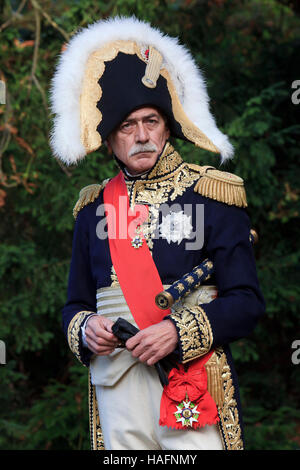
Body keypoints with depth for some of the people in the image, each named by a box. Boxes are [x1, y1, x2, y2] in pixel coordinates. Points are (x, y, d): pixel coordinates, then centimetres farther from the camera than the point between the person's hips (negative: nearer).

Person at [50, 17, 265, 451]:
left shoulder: (211, 195, 1)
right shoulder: (95, 206, 12)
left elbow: (246, 302, -2)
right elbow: (76, 303, 18)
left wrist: (179, 332, -16)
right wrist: (85, 329, -5)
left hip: (194, 385, -3)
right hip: (118, 386, 3)